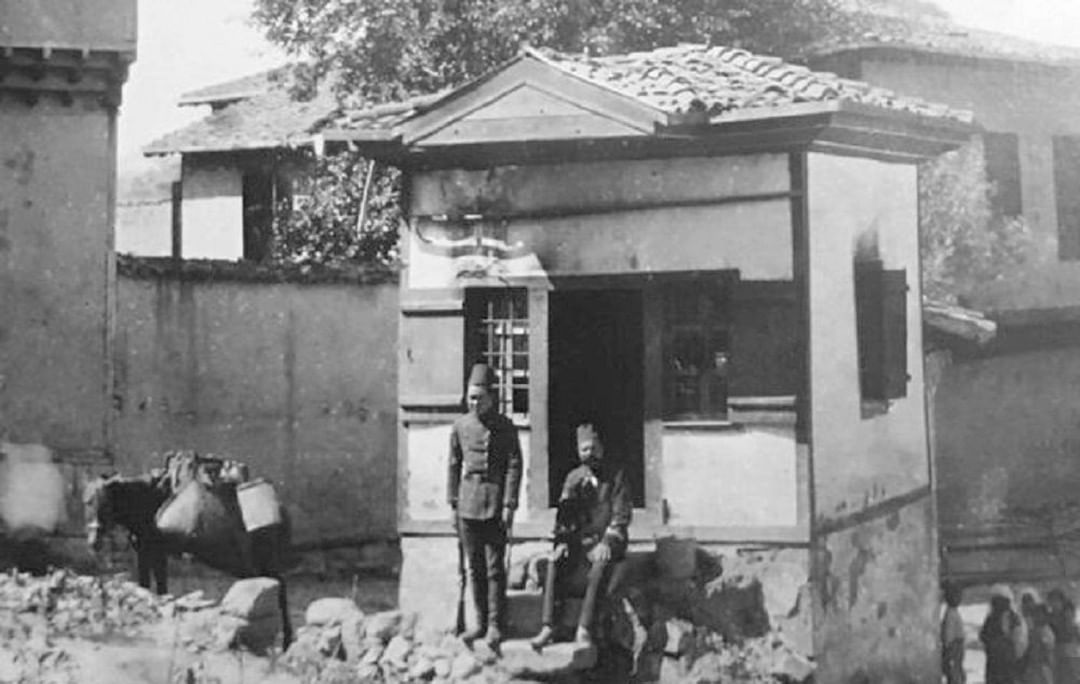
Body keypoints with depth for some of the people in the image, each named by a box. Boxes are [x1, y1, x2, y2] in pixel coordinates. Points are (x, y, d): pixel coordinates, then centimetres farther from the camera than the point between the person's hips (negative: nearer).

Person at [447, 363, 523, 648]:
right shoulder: (460, 426, 7)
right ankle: (480, 622, 16)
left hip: (494, 506, -3)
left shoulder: (505, 427, -3)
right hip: (468, 506, 4)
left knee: (495, 568, -2)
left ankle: (495, 625, 4)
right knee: (474, 568, 8)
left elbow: (514, 466, -4)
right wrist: (453, 504, 8)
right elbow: (453, 465, 12)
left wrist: (509, 506, -9)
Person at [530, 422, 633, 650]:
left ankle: (584, 629, -37)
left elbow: (622, 513, -5)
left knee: (600, 563, -36)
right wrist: (562, 540, -13)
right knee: (555, 560, -27)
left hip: (607, 539, -3)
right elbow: (564, 512, 5)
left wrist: (607, 542, -19)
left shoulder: (615, 475, 3)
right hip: (580, 539, 3)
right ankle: (548, 625, -31)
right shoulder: (573, 478, 12)